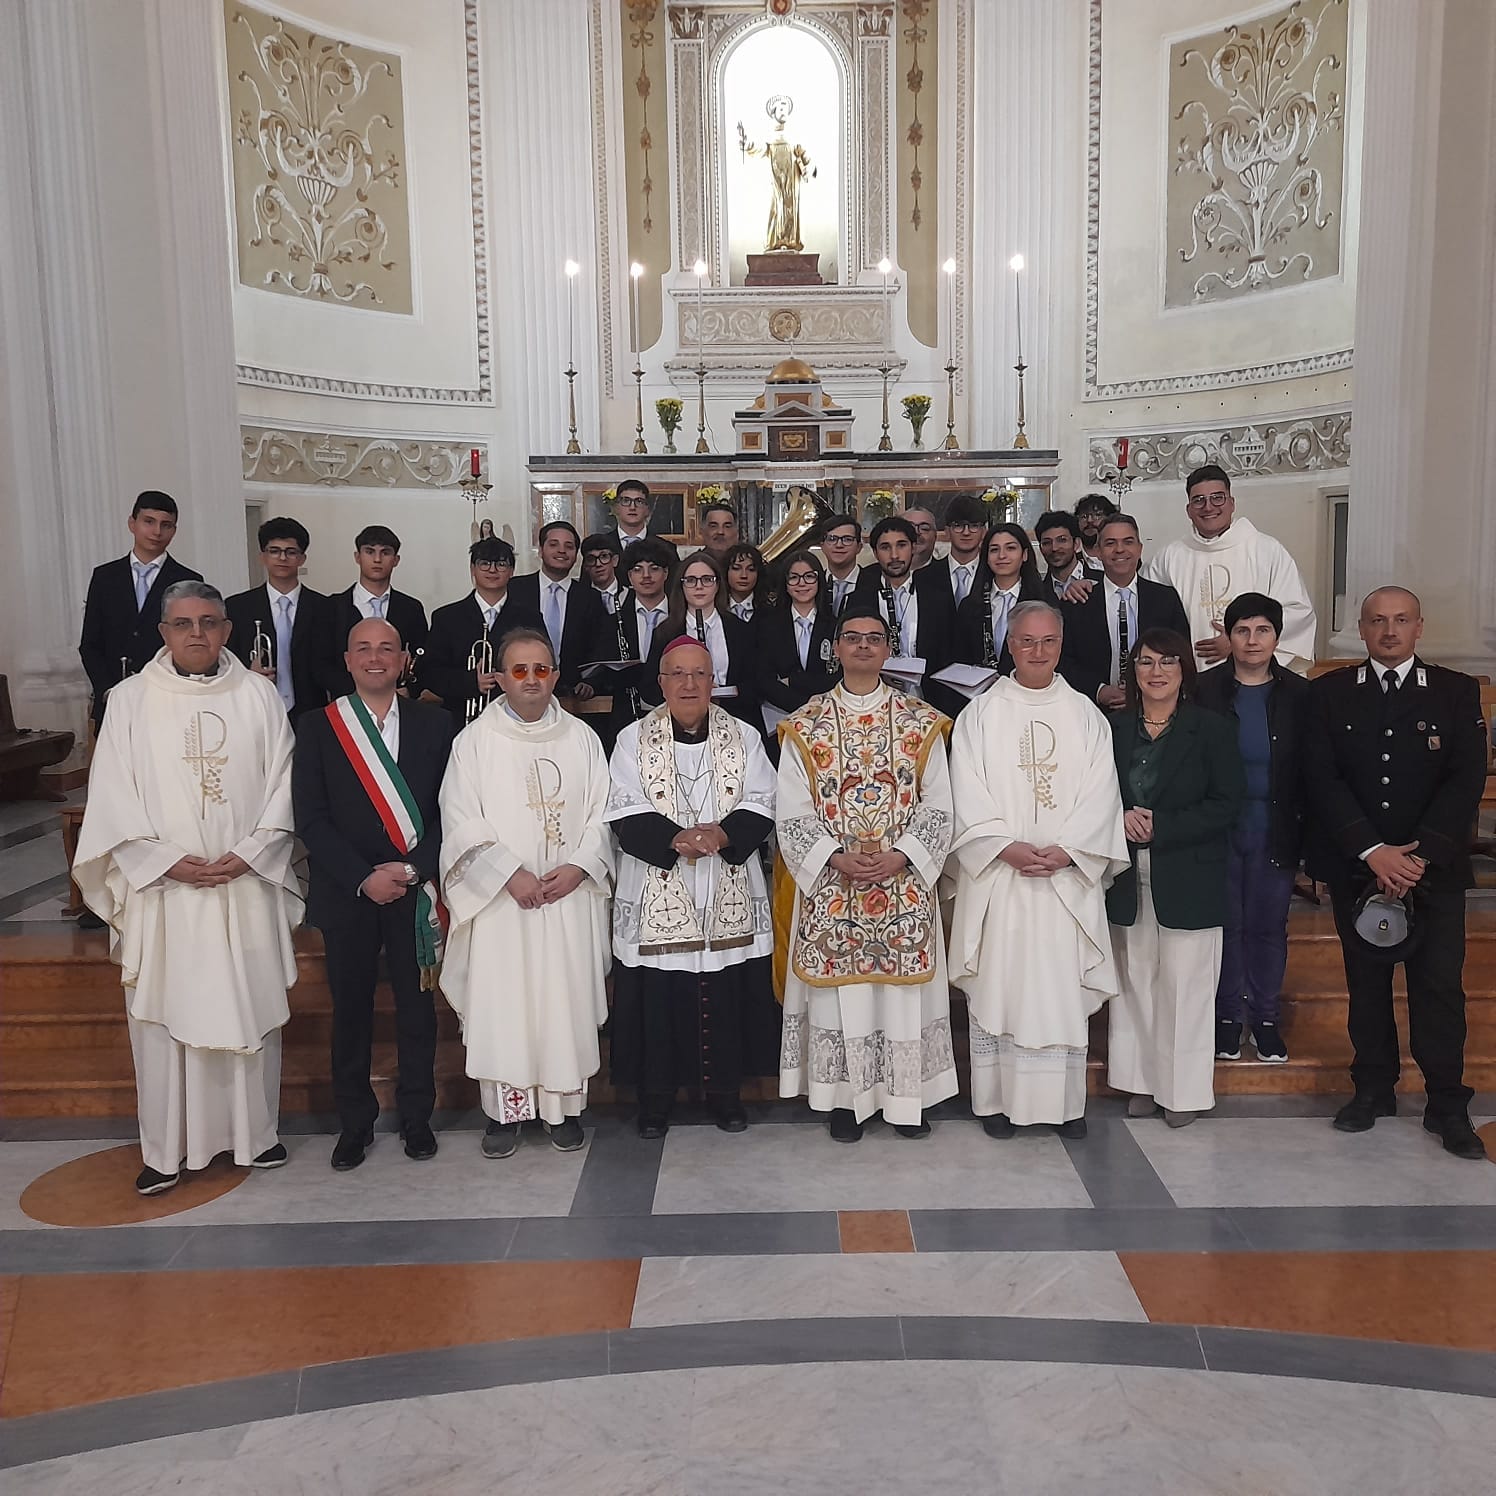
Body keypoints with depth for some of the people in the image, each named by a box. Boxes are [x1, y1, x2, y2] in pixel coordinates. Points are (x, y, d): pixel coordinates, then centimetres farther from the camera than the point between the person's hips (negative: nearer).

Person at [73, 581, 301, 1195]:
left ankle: (255, 1132, 22)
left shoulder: (258, 695, 3)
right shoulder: (131, 699, 2)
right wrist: (167, 861, -10)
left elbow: (282, 785, 3)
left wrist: (249, 854, -9)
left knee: (253, 1010, 7)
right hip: (163, 889, 0)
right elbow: (112, 799, 0)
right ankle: (167, 1148, 16)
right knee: (162, 1016, 3)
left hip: (247, 885, 1)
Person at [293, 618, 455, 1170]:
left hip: (415, 891, 1)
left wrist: (413, 868, -13)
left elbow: (449, 807, 0)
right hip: (346, 893, 0)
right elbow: (310, 819, -4)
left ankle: (416, 1118, 23)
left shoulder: (434, 723, 3)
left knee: (417, 1007, 8)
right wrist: (363, 878, -13)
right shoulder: (318, 727, 1)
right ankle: (355, 1121, 23)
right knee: (351, 1010, 9)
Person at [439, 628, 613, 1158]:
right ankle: (505, 1109, 12)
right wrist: (511, 874, -14)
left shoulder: (581, 737, 8)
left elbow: (602, 812, 5)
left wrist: (578, 867, -10)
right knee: (500, 1001, 0)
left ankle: (565, 1105, 16)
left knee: (567, 999, 4)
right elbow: (461, 821, -5)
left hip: (570, 896, 2)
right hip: (500, 897, -1)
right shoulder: (475, 740, 1)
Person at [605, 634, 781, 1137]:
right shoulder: (634, 739, 4)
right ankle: (655, 1095, 18)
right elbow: (624, 813, -5)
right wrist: (675, 838, -20)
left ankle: (725, 1090, 22)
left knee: (727, 995, 6)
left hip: (729, 899, 1)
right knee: (658, 996, 2)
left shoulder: (743, 737, 8)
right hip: (657, 900, -1)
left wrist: (721, 834, -17)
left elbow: (760, 808, 1)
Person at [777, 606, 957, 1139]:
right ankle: (845, 1099, 18)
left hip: (906, 885, 1)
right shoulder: (804, 726, 1)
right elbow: (792, 813, -2)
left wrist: (901, 856, -12)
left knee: (904, 989, 6)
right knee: (839, 991, 4)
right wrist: (835, 858, -15)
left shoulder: (922, 722, 4)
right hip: (831, 886, -1)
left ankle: (906, 1098, 20)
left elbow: (938, 805, 2)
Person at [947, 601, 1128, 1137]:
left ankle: (1066, 1102, 15)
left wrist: (1065, 851, -12)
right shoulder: (980, 714, 4)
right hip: (997, 876, -1)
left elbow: (1100, 794, 2)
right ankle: (997, 1098, 12)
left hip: (1068, 877, 1)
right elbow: (968, 796, -3)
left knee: (1065, 987, 4)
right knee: (998, 985, 1)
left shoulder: (1086, 715, 9)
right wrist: (1009, 849, -15)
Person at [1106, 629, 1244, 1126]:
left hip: (1188, 882, -3)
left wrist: (1161, 826, -15)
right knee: (1135, 982, 9)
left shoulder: (1211, 730, -3)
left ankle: (1183, 1089, 15)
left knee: (1183, 984, 1)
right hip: (1130, 880, 3)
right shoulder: (1115, 728, 6)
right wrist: (1121, 818, -10)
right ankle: (1143, 1082, 21)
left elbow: (1226, 803, -8)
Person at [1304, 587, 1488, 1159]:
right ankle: (1373, 1089, 23)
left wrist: (1419, 854, -15)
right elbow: (1322, 778, -4)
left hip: (1435, 869, -1)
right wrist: (1373, 851, -14)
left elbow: (1467, 780, -4)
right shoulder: (1330, 693, 4)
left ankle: (1447, 1105, 13)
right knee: (1366, 981, 10)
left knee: (1439, 984, 0)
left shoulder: (1457, 693, 4)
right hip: (1356, 868, 1)